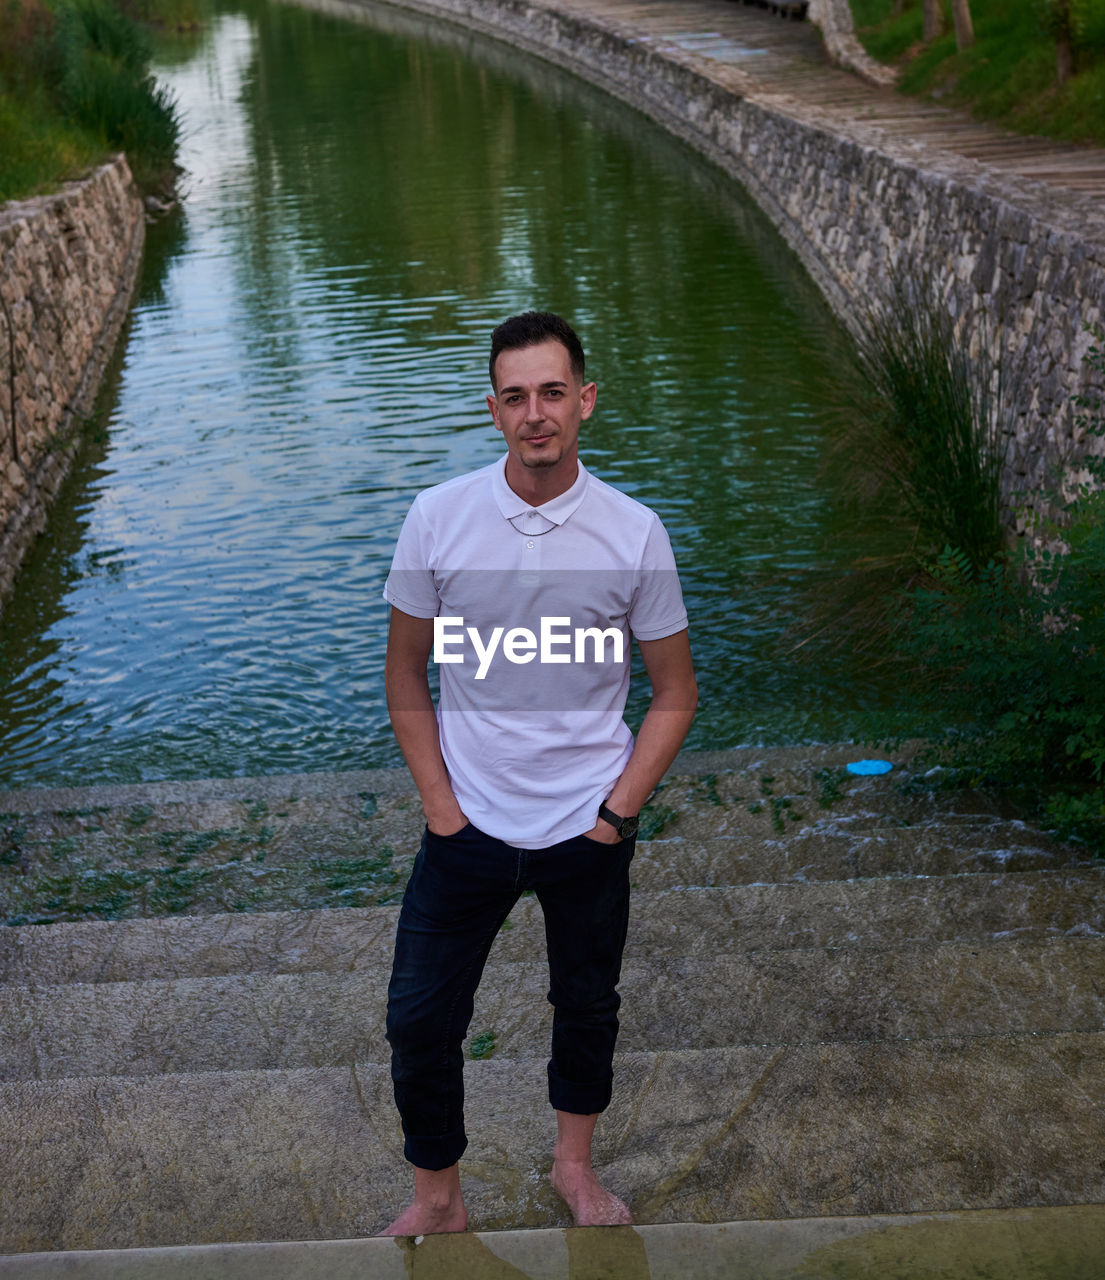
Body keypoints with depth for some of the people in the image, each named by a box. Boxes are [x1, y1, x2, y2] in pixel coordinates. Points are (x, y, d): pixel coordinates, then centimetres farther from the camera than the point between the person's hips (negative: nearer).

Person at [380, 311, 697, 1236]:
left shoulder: (634, 533, -10)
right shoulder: (438, 517, -9)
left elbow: (675, 694, -1)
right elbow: (406, 671, 1)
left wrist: (616, 813, -7)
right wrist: (438, 803, -4)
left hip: (588, 828, 0)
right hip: (471, 823, 0)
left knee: (588, 1005, 18)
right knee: (420, 1020, 4)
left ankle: (575, 1165, 44)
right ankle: (439, 1197, 29)